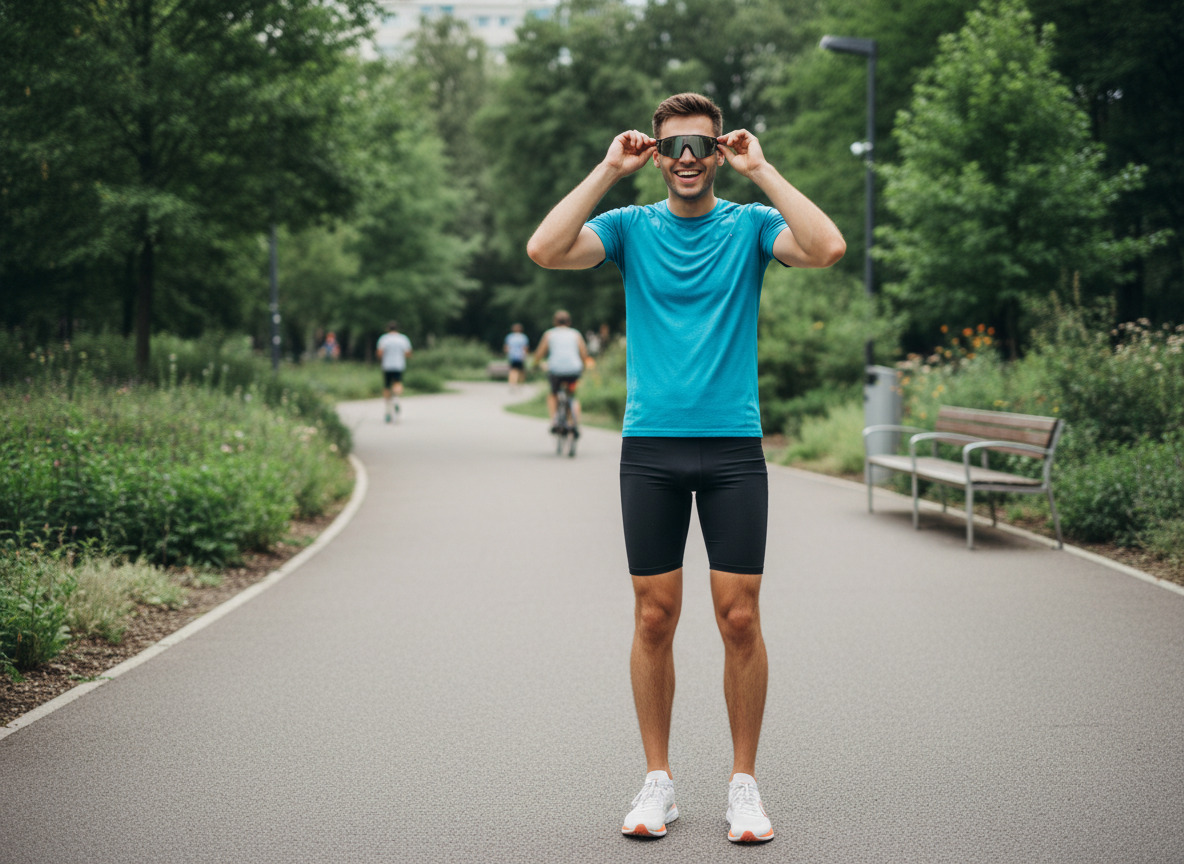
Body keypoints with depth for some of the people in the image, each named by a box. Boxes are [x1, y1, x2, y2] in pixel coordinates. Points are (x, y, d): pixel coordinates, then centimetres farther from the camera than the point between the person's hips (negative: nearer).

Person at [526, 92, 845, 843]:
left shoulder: (751, 225, 4)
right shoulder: (630, 227, 7)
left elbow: (828, 248, -15)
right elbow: (544, 251, -10)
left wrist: (762, 170, -10)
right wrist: (608, 171, -6)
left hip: (734, 448, -1)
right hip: (650, 446, 1)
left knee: (740, 617, -1)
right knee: (655, 616, 4)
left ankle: (745, 783, 12)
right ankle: (659, 781, 15)